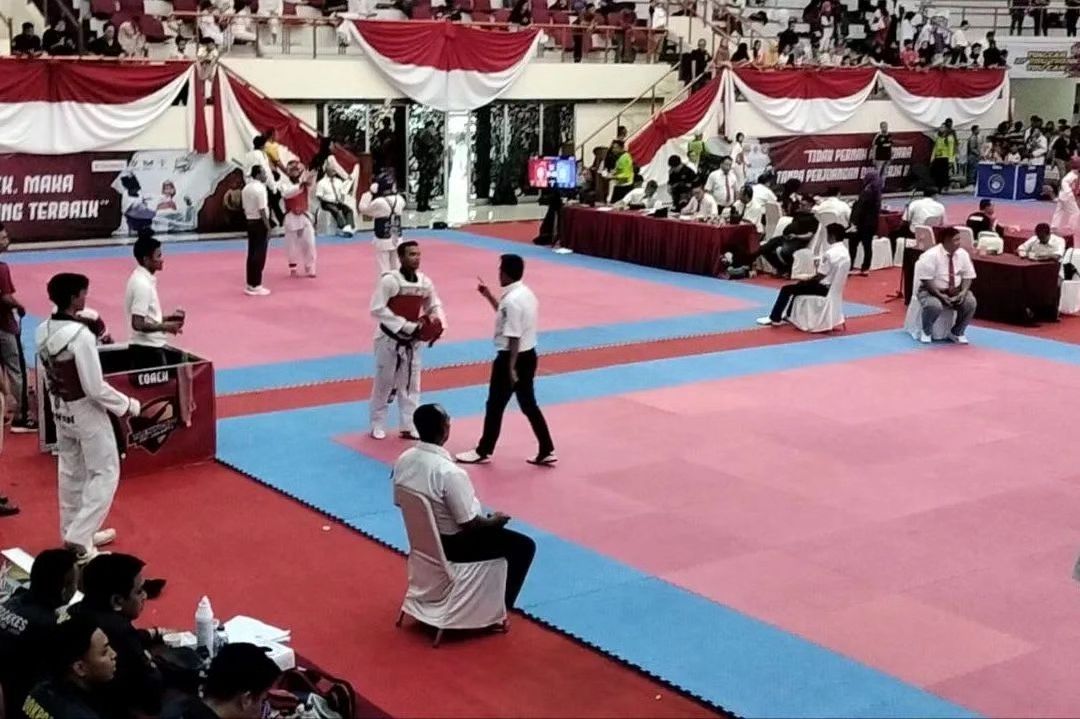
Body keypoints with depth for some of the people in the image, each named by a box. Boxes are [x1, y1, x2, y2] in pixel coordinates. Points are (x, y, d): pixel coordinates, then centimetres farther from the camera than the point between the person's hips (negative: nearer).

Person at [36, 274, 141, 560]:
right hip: (86, 412, -8)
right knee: (105, 473, 5)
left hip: (61, 411, 8)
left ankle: (74, 533, 32)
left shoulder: (43, 331, -3)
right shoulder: (81, 335, -27)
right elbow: (95, 387, -24)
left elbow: (46, 375, 8)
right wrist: (129, 405, -11)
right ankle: (80, 537, 2)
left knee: (71, 473, 20)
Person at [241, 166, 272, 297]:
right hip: (260, 223, -9)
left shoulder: (246, 188, 11)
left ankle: (250, 284, 16)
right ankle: (255, 286, -2)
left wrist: (250, 220, 20)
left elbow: (245, 208, 15)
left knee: (252, 254, 12)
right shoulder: (260, 188, -16)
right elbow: (262, 210, -19)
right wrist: (268, 228, -16)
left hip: (250, 223, 9)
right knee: (259, 255, -4)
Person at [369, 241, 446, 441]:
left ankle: (408, 426, 23)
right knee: (384, 383, 7)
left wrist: (438, 325, -10)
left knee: (411, 384, 11)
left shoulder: (425, 282, -2)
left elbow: (434, 306, 12)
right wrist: (407, 325, -25)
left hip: (412, 341, 5)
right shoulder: (389, 280, -19)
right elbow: (377, 310, -23)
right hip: (390, 339, -5)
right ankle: (378, 424, 24)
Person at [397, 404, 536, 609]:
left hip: (423, 537, 8)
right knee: (524, 546, 8)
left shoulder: (403, 460, -10)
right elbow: (469, 523, -25)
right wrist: (495, 520, -3)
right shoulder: (450, 473, -33)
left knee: (490, 526, 32)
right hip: (452, 544, -8)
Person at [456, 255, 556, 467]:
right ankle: (546, 451, 17)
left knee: (495, 405, 5)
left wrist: (510, 368, -20)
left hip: (513, 358, -9)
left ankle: (483, 451, 19)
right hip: (529, 356, 9)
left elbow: (513, 338, -23)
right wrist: (488, 296, 21)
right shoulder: (526, 293, 7)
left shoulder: (512, 300, -23)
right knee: (528, 403, 16)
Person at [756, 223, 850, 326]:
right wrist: (821, 266, 9)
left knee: (786, 289, 1)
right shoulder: (845, 252, 3)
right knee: (798, 287, 28)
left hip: (824, 288, -9)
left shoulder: (830, 253, -24)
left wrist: (804, 281, -4)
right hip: (834, 288, 9)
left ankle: (775, 318, 11)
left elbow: (819, 277, -19)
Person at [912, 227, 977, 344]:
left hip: (955, 292, 5)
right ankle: (926, 332, -4)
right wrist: (941, 296, -25)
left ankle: (957, 333, 2)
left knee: (970, 302, -22)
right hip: (930, 291, -5)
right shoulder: (931, 255, -20)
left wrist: (963, 292, -16)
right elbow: (926, 280, -20)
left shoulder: (962, 254, -3)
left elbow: (967, 276, 3)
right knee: (934, 306, -36)